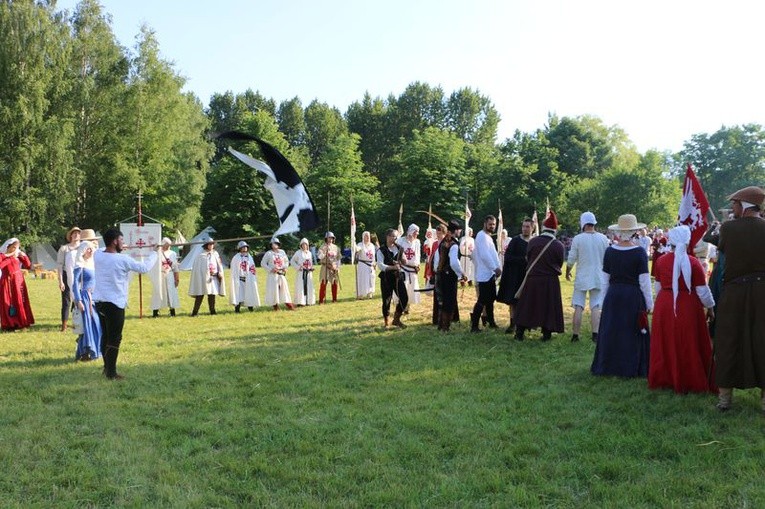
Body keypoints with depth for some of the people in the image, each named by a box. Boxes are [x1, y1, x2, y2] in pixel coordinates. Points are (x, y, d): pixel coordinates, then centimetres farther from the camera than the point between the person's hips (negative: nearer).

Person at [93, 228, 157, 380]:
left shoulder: (97, 255, 0)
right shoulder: (123, 260, -16)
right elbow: (144, 267, -7)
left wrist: (118, 250, 27)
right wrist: (154, 253, 7)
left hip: (99, 302, 7)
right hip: (115, 304, -7)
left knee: (105, 335, 19)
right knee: (114, 339, 1)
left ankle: (107, 368, 28)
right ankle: (111, 373, 4)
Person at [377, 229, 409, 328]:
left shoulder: (399, 249, 8)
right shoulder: (381, 250, -6)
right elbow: (380, 265, -16)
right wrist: (392, 267, -27)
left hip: (398, 276, 4)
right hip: (386, 278, -4)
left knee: (404, 298, -2)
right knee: (386, 300, 1)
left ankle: (396, 319, 18)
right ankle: (386, 323, 17)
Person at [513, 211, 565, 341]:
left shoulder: (533, 241, -10)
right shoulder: (559, 245, -11)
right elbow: (560, 264, 1)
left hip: (532, 279, 1)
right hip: (551, 281, -1)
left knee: (527, 305, 10)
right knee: (548, 307, 11)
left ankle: (519, 334, 14)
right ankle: (546, 334, 14)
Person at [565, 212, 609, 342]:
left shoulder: (578, 239, -9)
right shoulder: (603, 238, -2)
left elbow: (571, 259, -5)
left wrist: (567, 272, 13)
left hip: (582, 278, -2)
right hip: (598, 278, 2)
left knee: (578, 307, 5)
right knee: (596, 307, 5)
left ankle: (575, 335, 7)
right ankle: (595, 334, 0)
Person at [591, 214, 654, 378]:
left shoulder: (609, 251, -2)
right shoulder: (639, 252, -11)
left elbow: (605, 279, 4)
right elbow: (644, 280, -8)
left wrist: (604, 299, 15)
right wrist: (649, 303, 0)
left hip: (613, 296, 3)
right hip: (633, 296, -3)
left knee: (611, 331, 11)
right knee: (632, 332, 7)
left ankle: (609, 366, 19)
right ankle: (631, 368, 13)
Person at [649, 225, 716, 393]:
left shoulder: (661, 261, -1)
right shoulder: (693, 263, -11)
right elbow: (702, 291, -6)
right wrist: (710, 308, 9)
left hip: (664, 306, 3)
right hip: (687, 308, -3)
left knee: (666, 345, 13)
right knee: (688, 346, 7)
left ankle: (664, 379, 23)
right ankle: (692, 382, 15)